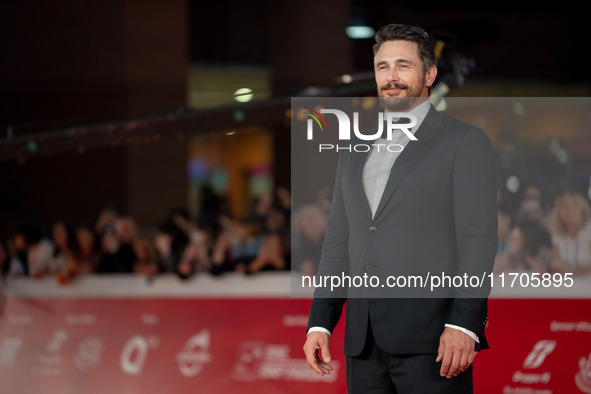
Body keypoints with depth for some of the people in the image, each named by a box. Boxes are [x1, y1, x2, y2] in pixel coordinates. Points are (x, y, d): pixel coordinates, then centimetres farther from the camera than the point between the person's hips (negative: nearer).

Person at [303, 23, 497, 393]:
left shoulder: (465, 142, 2)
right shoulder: (355, 150, 21)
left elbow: (478, 239, -6)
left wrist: (464, 324, -16)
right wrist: (320, 322, 9)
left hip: (431, 337, -5)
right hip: (364, 340, 5)